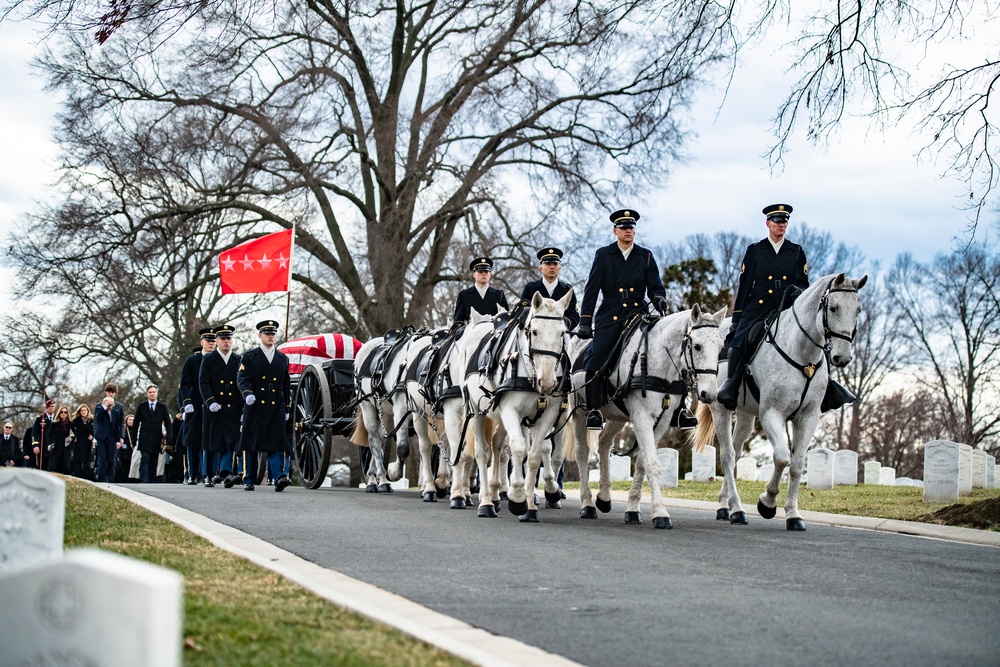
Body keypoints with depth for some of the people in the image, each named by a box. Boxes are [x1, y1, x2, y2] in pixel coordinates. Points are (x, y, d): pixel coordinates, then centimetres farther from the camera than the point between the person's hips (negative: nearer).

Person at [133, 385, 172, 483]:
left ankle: (151, 481, 6)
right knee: (145, 460, -14)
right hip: (144, 439, -2)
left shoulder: (163, 407, 9)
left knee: (153, 462, 3)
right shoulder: (141, 406, 8)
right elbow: (136, 423, 9)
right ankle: (144, 481, -21)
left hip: (156, 439, 2)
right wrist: (134, 438, 4)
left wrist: (168, 438, -4)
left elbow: (168, 423, 7)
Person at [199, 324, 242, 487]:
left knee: (230, 441, -10)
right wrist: (210, 402, -17)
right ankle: (210, 475, 14)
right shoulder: (208, 360, 4)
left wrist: (243, 407, 2)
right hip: (213, 409, -1)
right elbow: (203, 383, -4)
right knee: (211, 443, 5)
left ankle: (226, 473, -14)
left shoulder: (239, 360, 10)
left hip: (232, 409, 1)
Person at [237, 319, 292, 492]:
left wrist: (287, 408, 14)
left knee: (276, 444, -9)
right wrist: (247, 393, -23)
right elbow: (242, 379, -4)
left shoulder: (283, 358, 15)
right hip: (255, 406, -1)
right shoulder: (249, 357, 7)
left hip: (276, 407, 1)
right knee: (251, 445, 3)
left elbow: (286, 385, 18)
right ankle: (249, 480, 11)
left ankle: (279, 478, -19)